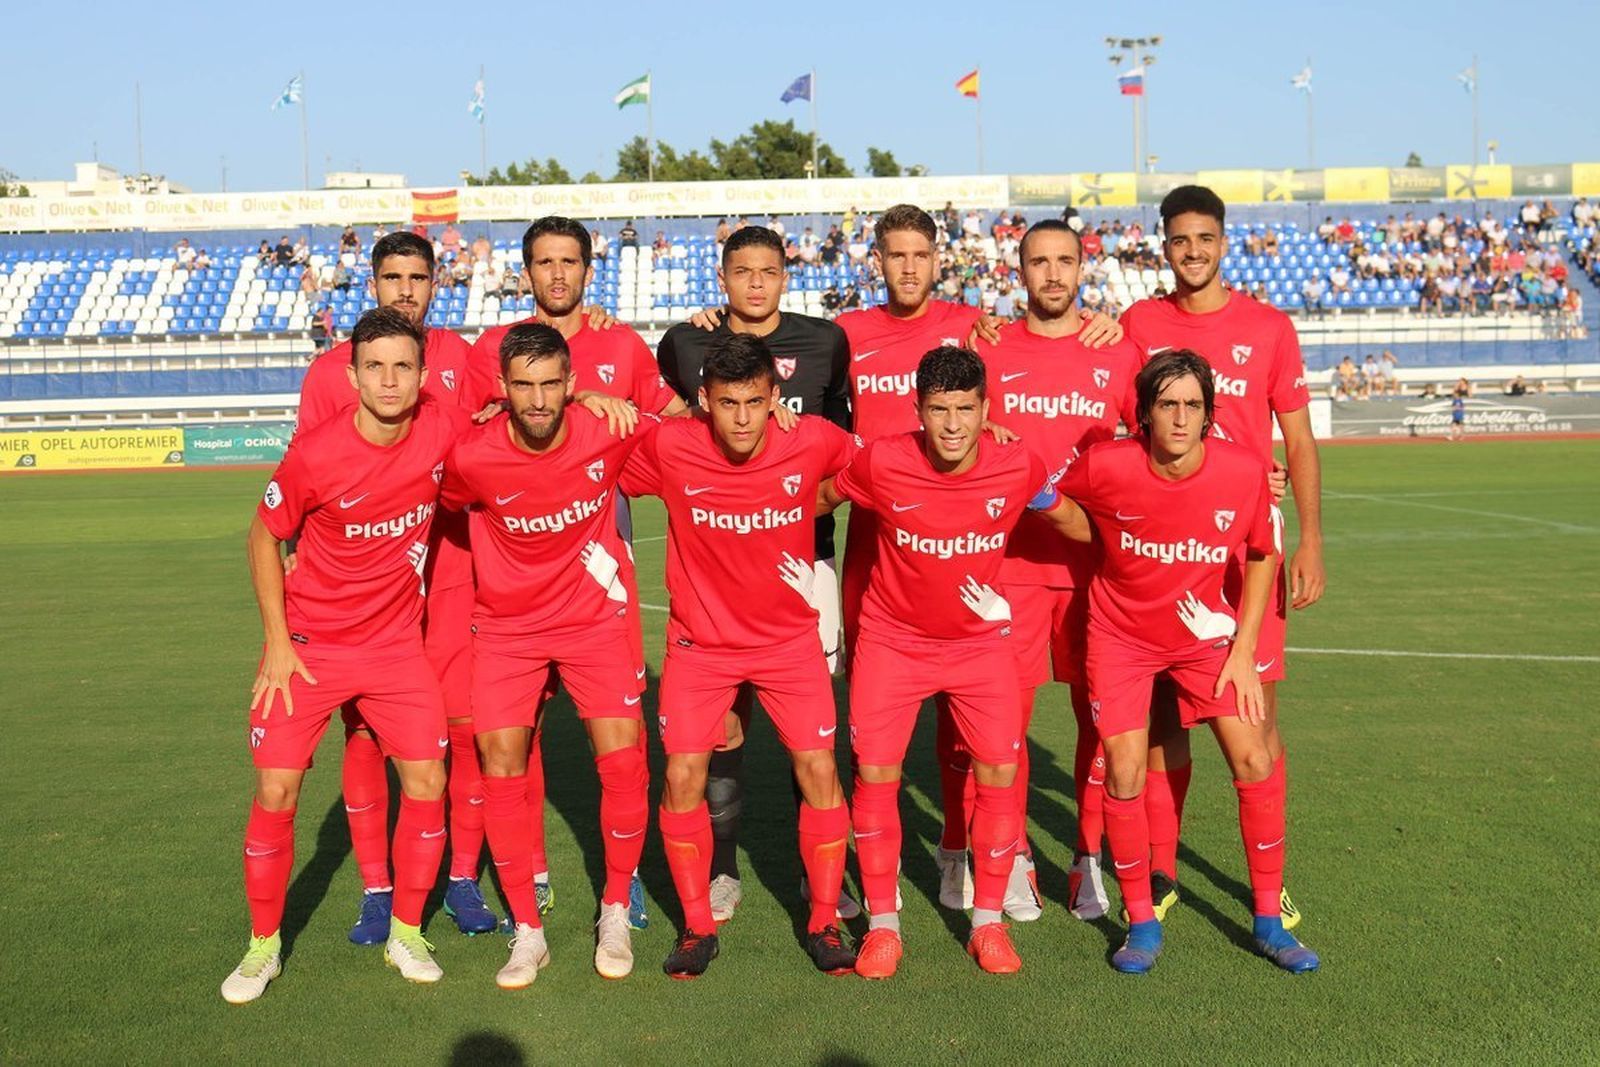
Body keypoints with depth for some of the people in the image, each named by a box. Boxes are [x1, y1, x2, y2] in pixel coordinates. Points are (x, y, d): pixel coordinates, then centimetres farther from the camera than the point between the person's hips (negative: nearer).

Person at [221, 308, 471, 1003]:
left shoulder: (444, 431, -12)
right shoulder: (314, 455, -19)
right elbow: (264, 537, -3)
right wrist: (277, 642, -5)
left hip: (396, 643, 2)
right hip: (309, 645, -2)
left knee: (427, 781, -2)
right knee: (276, 792, -3)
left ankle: (406, 934, 18)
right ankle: (262, 946, 18)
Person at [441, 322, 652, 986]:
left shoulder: (609, 433, -18)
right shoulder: (471, 458, -19)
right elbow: (439, 509, 4)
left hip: (595, 616, 0)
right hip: (507, 626, 0)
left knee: (623, 760, -8)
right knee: (502, 769, -4)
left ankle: (615, 914, 15)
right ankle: (527, 932, 14)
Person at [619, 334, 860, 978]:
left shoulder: (813, 443, -15)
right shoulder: (668, 448, -17)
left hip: (789, 637, 0)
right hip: (700, 640, 0)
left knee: (819, 770, -4)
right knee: (683, 777, -5)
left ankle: (824, 922, 15)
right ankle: (697, 927, 15)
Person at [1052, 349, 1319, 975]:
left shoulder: (1245, 472, -18)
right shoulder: (1105, 467, -22)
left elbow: (1263, 554, -2)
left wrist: (1243, 649, -4)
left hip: (1205, 633, 1)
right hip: (1121, 635, -1)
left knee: (1256, 762, -5)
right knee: (1124, 775, -8)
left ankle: (1269, 921, 14)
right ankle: (1142, 923, 13)